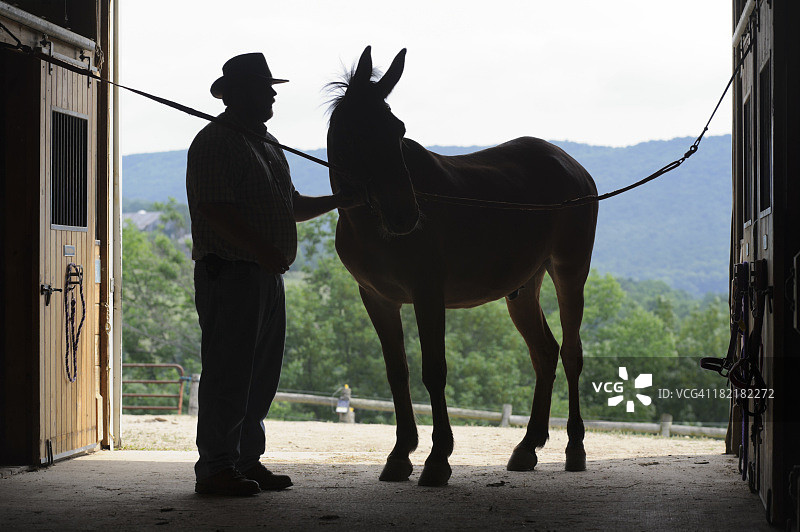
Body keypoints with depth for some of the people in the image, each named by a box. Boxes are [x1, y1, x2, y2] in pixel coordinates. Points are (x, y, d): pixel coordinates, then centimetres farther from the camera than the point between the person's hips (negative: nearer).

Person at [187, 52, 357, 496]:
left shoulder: (267, 144, 20)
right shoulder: (214, 143, -10)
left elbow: (292, 207, 28)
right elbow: (215, 211, -21)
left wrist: (336, 201, 14)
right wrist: (264, 251, -26)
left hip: (268, 274, 9)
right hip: (229, 273, -9)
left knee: (262, 375, 12)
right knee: (228, 372, -8)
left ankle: (248, 461, 20)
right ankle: (215, 468, -4)